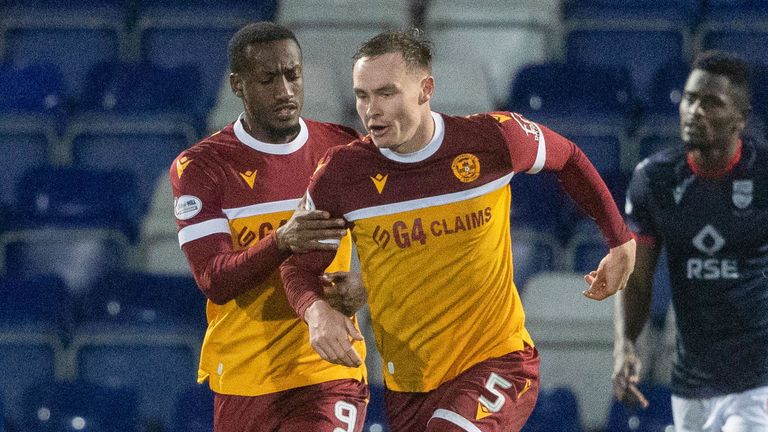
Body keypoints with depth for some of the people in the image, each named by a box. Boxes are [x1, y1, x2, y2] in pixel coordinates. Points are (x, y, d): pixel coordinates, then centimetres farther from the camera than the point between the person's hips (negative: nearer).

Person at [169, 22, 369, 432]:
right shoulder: (200, 167, -5)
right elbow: (214, 282, -15)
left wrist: (364, 284, -13)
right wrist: (281, 242, -33)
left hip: (328, 374, 0)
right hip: (240, 379, 0)